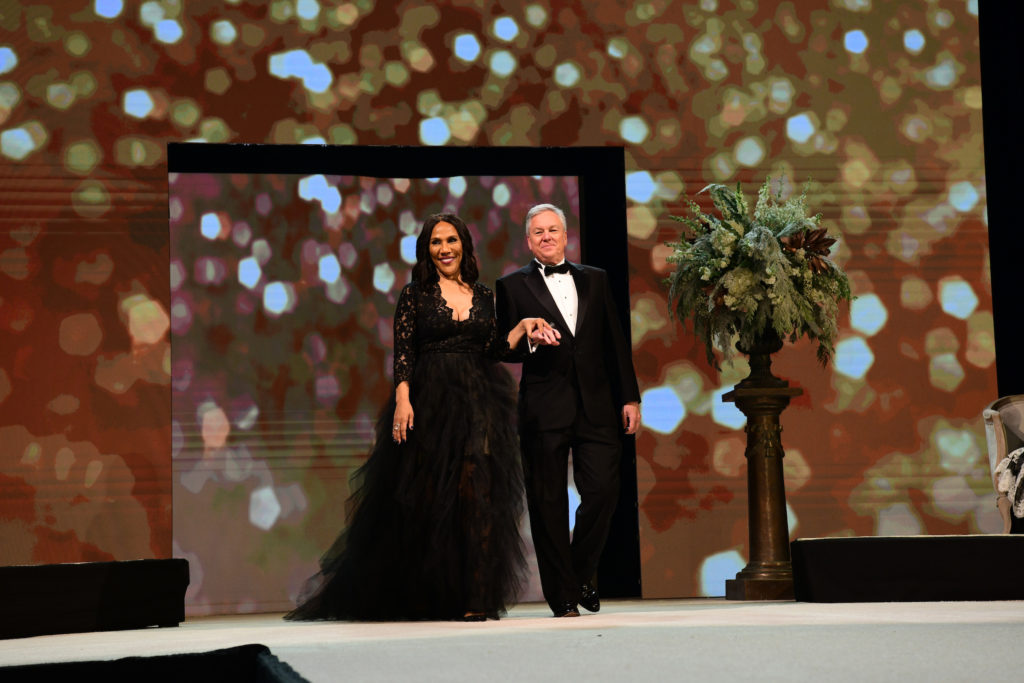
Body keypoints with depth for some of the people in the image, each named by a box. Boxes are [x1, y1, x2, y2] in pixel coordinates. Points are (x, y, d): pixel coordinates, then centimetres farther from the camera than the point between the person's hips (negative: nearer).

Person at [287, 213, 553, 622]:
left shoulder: (484, 296, 14)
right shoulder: (415, 295, 4)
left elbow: (492, 352, 12)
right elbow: (403, 353, -3)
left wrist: (521, 329, -1)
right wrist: (402, 399, -15)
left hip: (479, 403, 3)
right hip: (430, 402, -3)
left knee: (477, 495, -4)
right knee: (427, 498, -2)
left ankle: (474, 599, -1)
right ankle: (420, 599, 7)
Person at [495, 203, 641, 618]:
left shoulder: (594, 279, 16)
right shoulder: (513, 286, 7)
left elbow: (615, 342, 14)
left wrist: (629, 397, 8)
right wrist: (531, 340, -17)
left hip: (596, 407, 2)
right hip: (544, 409, -2)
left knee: (603, 490, -6)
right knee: (548, 502, -1)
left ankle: (582, 572, 18)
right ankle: (563, 595, 7)